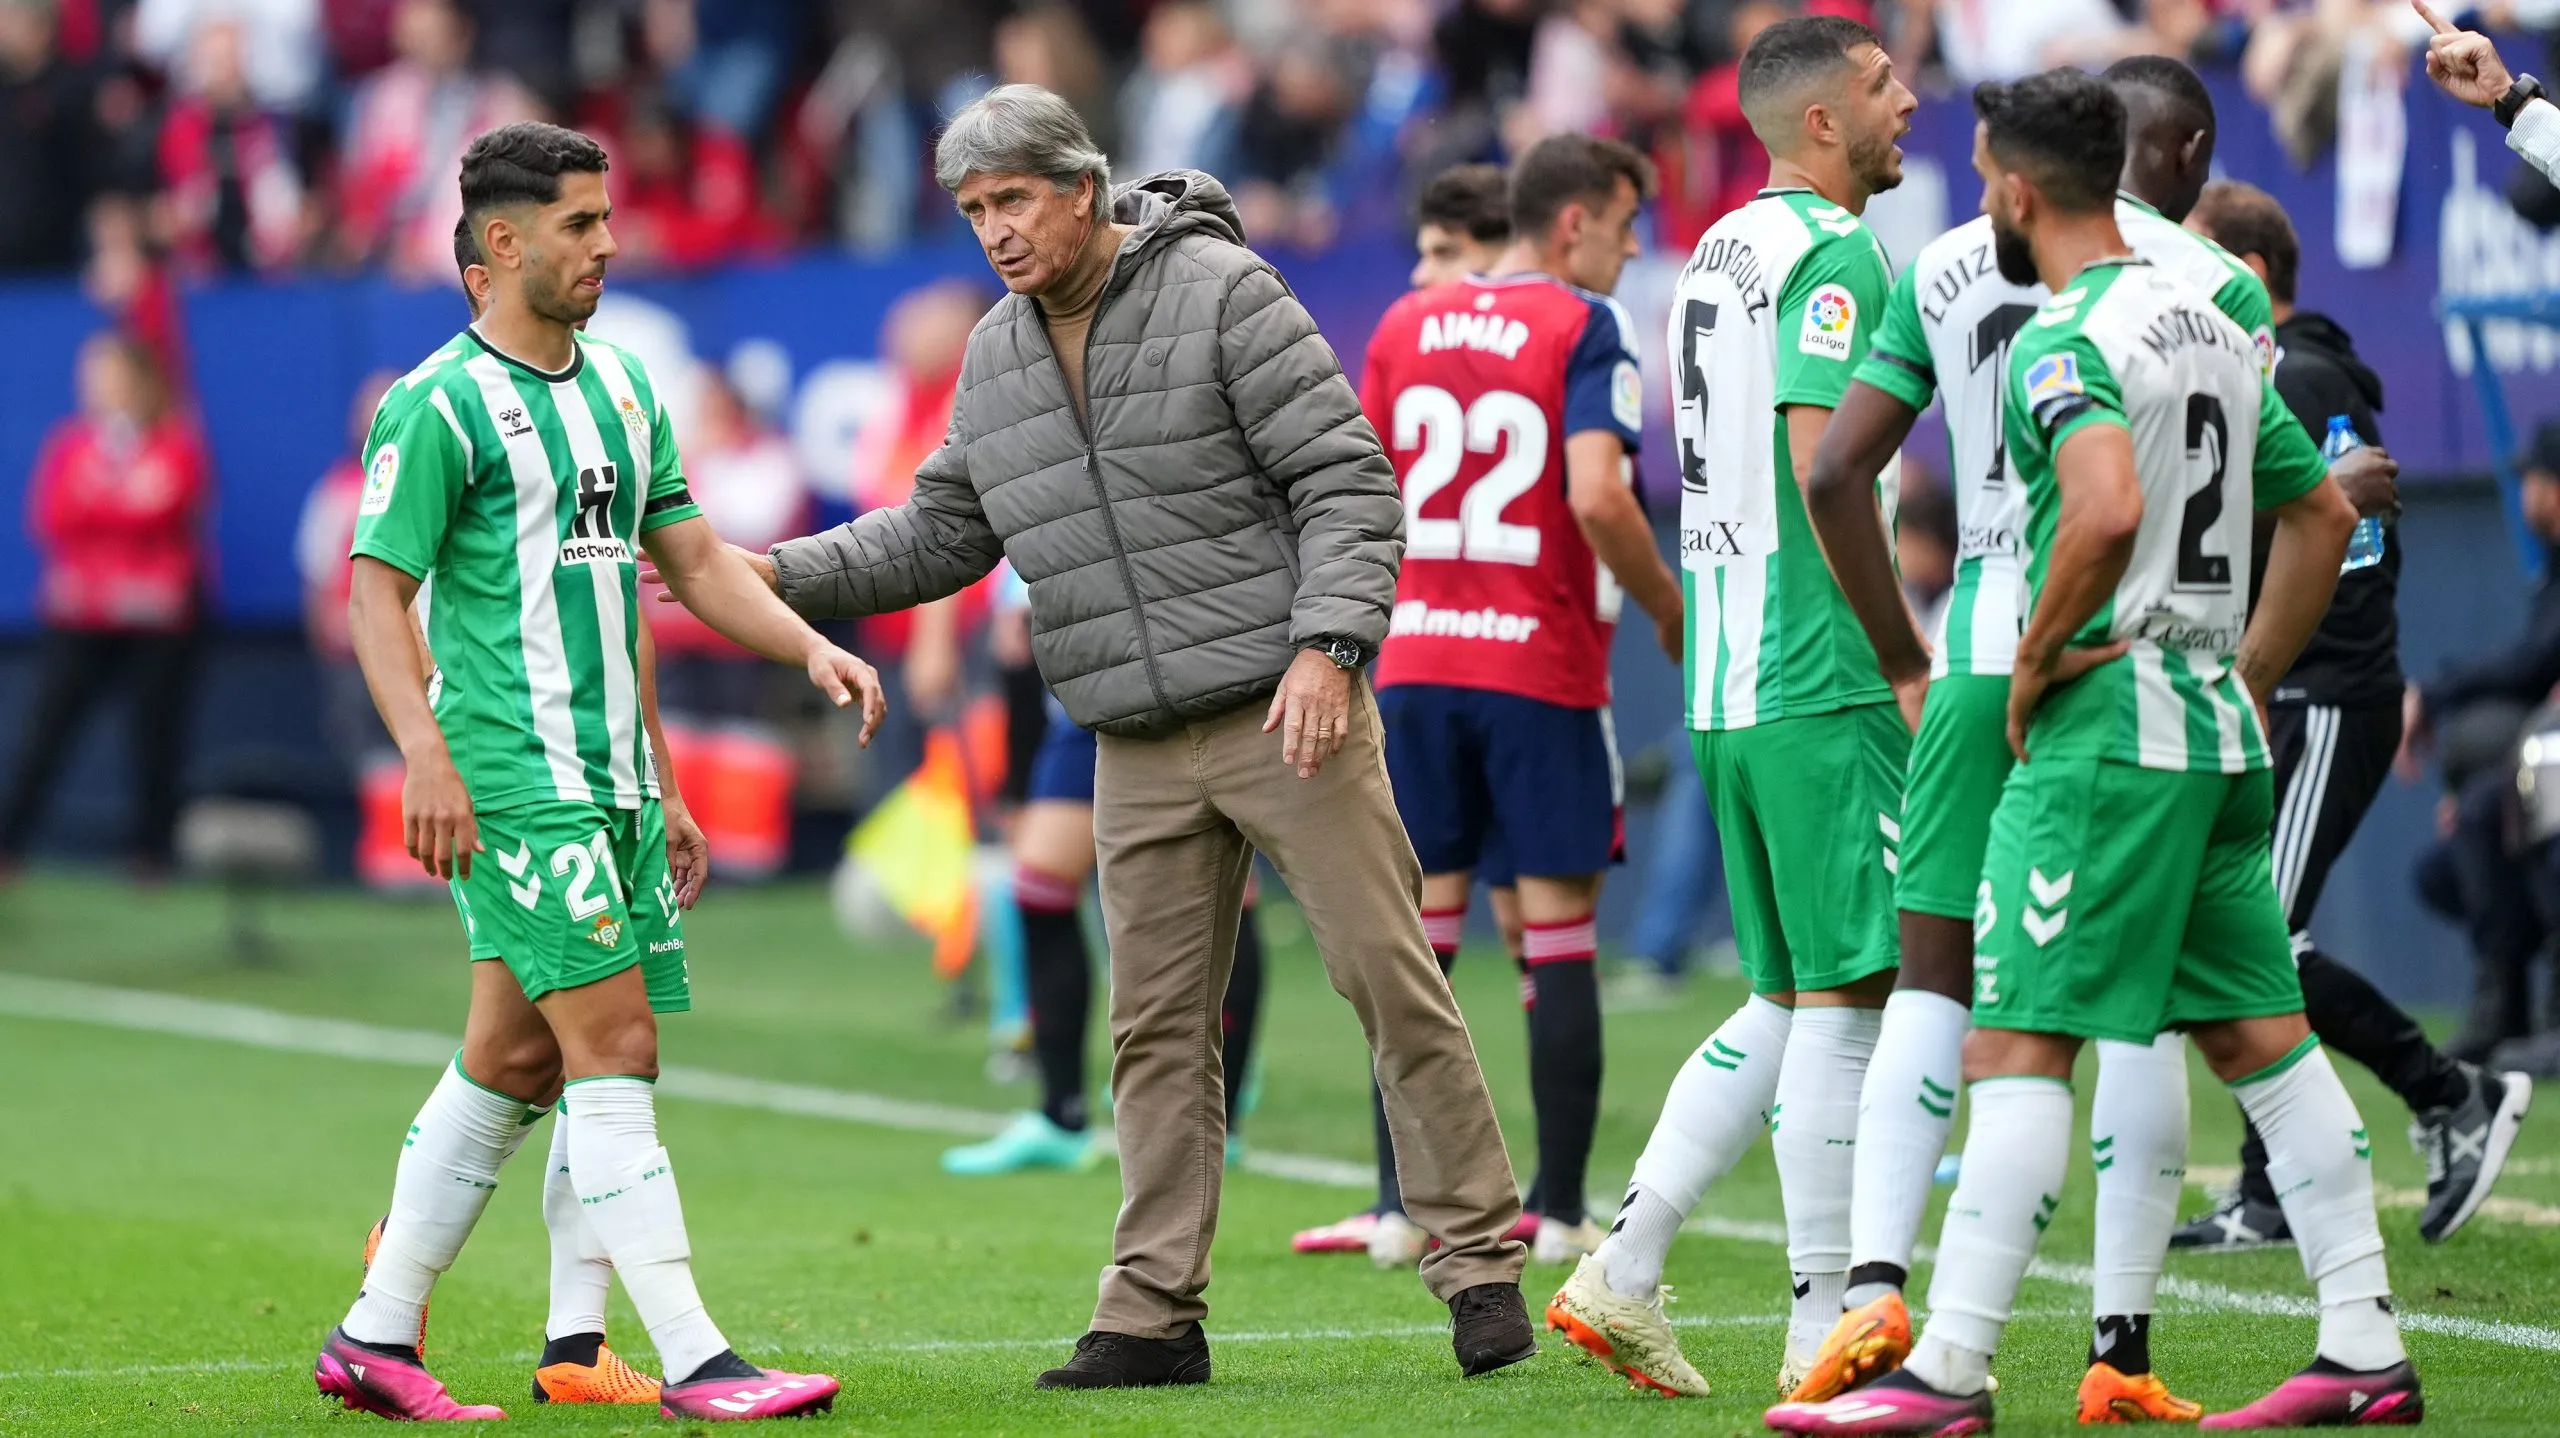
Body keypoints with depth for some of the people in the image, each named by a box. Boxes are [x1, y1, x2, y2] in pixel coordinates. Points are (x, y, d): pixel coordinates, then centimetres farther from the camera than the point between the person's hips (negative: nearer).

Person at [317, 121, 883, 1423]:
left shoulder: (621, 388, 16)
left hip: (612, 776, 8)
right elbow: (377, 589, -11)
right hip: (512, 780, -8)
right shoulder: (439, 408, -8)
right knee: (614, 1048, -13)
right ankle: (693, 1362, -15)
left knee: (512, 1063, 10)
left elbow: (690, 559, 20)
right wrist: (425, 755, -22)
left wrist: (811, 647, 5)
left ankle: (376, 1340, 19)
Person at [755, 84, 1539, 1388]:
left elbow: (1347, 479, -12)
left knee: (1392, 982, -5)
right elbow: (940, 536, 19)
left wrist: (1327, 643, -23)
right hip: (1142, 750, 6)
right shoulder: (996, 357, 10)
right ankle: (1153, 1313, 7)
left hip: (1287, 711, -6)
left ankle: (1479, 1268, 3)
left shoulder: (1222, 292, -9)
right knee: (1157, 1030, 4)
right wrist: (785, 575, 6)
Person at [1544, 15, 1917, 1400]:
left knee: (1788, 999, 14)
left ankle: (1623, 1271, 10)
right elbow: (1820, 461, -20)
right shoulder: (1834, 252, -11)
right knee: (1844, 996, -5)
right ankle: (1821, 1334, -4)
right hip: (1819, 679, -9)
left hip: (1726, 685, 9)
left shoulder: (1718, 250, 17)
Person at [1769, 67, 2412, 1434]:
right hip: (2217, 730, 9)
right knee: (2260, 1032, 11)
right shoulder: (2211, 328, 15)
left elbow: (2108, 508, -30)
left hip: (2105, 721, -9)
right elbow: (2323, 513, 23)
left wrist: (2036, 658, -17)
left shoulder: (2064, 338, -12)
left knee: (2018, 1041, -9)